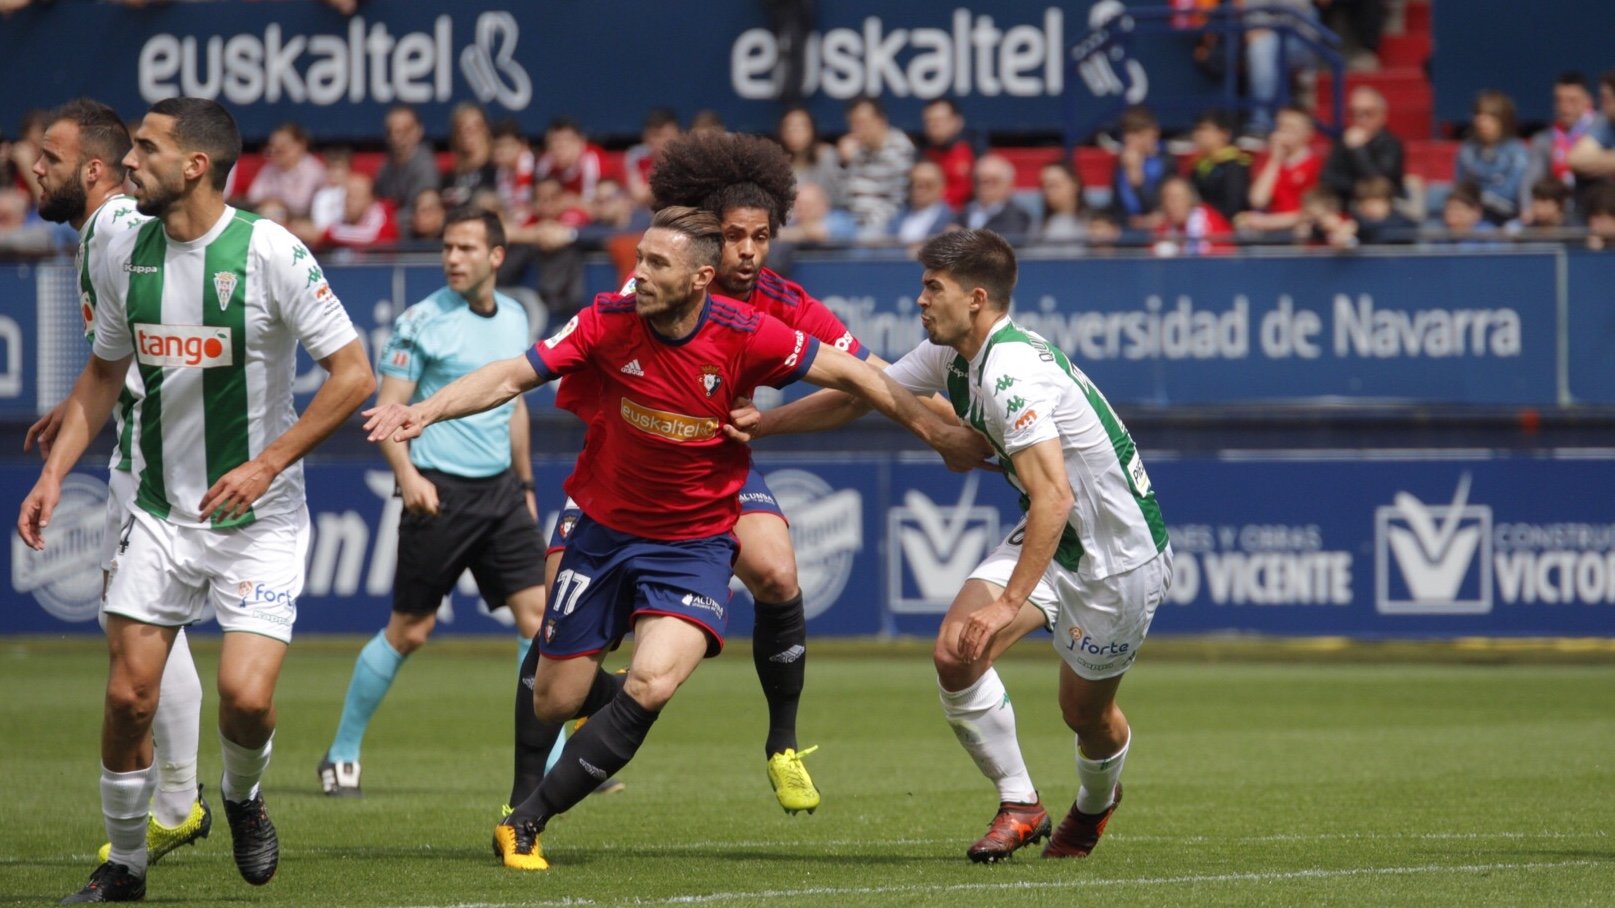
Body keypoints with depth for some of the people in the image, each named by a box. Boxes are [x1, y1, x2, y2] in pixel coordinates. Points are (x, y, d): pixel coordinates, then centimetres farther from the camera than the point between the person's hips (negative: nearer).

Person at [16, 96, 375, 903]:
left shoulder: (270, 253, -15)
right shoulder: (125, 256, 1)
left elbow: (352, 374, -13)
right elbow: (103, 373, 16)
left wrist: (267, 463, -19)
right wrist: (54, 472, 6)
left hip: (259, 515, -4)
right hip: (159, 512, 4)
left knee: (246, 697, -16)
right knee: (128, 696, -3)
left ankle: (243, 796, 18)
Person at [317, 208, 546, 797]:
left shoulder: (514, 319, 10)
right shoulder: (421, 322, -9)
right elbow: (387, 409, -10)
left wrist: (525, 483, 24)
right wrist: (407, 474, -25)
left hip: (500, 490, 5)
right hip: (440, 492, -5)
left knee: (536, 613, -3)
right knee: (409, 630, -1)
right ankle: (342, 755, 14)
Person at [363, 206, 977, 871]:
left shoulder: (746, 336, -16)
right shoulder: (610, 321, -13)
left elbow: (849, 375, -5)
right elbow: (514, 375, -16)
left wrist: (937, 430, 0)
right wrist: (426, 411, -30)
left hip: (695, 541, -2)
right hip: (604, 530, 2)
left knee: (651, 686, -25)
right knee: (553, 704, 6)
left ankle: (525, 824, -14)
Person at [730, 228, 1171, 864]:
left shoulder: (1011, 371, -30)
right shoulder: (950, 354, -1)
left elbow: (1053, 496, -37)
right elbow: (857, 396, 13)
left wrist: (1010, 606, -40)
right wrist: (760, 423, 4)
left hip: (1120, 550, -8)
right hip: (1054, 533, 8)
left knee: (1087, 712, 7)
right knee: (955, 656, -12)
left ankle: (1095, 804, 42)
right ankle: (1019, 805, 4)